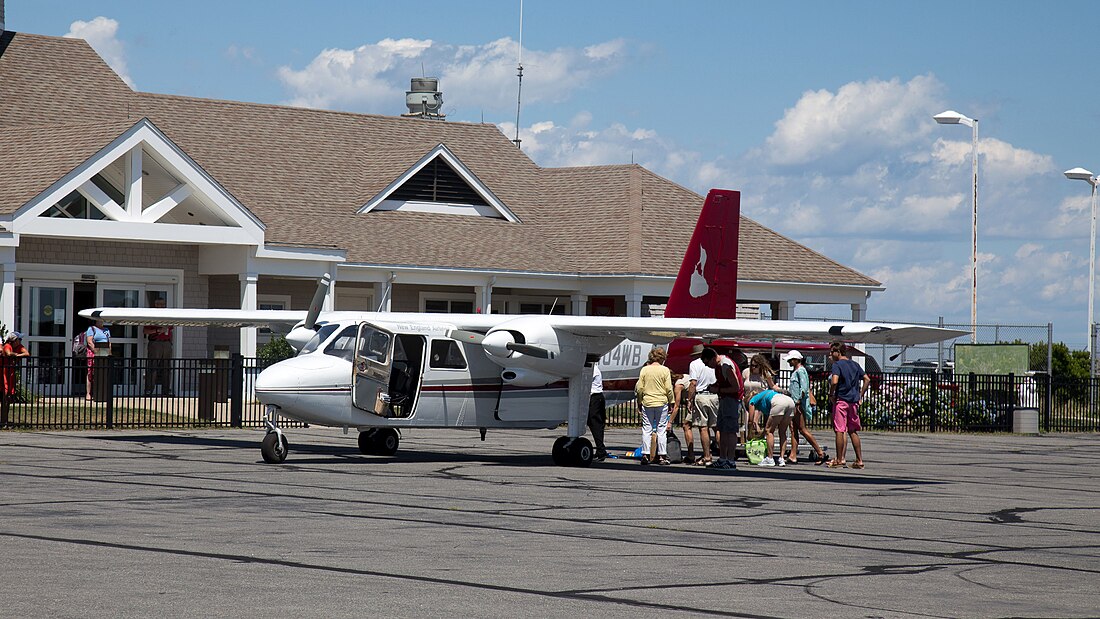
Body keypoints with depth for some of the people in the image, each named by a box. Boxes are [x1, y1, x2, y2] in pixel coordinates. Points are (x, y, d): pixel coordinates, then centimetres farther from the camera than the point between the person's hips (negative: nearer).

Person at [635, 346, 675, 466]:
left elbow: (639, 388, 2)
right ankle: (662, 456, 3)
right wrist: (672, 402, 6)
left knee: (646, 429, 6)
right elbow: (669, 389, -5)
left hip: (647, 403, 2)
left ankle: (645, 455, 2)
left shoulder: (645, 369, 2)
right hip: (661, 402, -2)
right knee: (661, 429, 3)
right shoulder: (665, 370, -5)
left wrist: (639, 402, 14)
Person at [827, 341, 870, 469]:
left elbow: (834, 382, -22)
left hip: (841, 400, -6)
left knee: (840, 431, -2)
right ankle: (859, 460, 9)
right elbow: (867, 379, 13)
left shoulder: (837, 365, -7)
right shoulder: (855, 365, 13)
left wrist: (831, 395, -8)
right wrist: (860, 395, 13)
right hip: (854, 401, 6)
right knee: (853, 431, 12)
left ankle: (840, 460, -1)